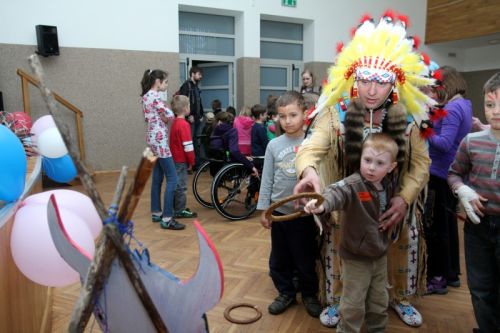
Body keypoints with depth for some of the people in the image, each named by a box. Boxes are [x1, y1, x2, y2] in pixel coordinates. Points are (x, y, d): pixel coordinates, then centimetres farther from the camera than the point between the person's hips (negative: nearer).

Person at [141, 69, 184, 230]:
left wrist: (163, 118, 0)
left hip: (154, 138, 11)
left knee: (157, 178, 15)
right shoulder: (155, 96, -15)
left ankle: (156, 213, 23)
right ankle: (167, 219, -10)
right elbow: (170, 115, -22)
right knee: (172, 179, -10)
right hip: (159, 139, -11)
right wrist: (166, 118, -1)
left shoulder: (147, 96, 15)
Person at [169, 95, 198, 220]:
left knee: (177, 184, 16)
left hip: (176, 158, 9)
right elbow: (188, 146, -20)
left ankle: (177, 208, 26)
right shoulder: (184, 124, -17)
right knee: (181, 186, 0)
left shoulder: (175, 123, 10)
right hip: (182, 160, -9)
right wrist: (192, 161, -10)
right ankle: (180, 211, 8)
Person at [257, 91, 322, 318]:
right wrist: (263, 209, 2)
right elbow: (267, 180, 1)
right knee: (279, 259, 15)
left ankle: (309, 295, 34)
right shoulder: (274, 145, -2)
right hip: (279, 211, 3)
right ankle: (286, 293, 35)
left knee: (306, 258, 12)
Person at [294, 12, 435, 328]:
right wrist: (308, 172, -51)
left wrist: (404, 198, -18)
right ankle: (336, 300, 39)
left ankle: (400, 298, 48)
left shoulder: (408, 118, -10)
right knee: (341, 253, 12)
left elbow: (421, 162, -4)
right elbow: (312, 147, -28)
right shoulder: (336, 113, -17)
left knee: (400, 252, 19)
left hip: (394, 204, 3)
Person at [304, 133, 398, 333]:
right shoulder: (353, 185, -24)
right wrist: (322, 204, -67)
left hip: (380, 254, 6)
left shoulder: (388, 186, -3)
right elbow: (336, 192, -48)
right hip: (356, 257, -6)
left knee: (379, 301, 23)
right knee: (353, 304, 7)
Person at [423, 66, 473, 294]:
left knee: (435, 227, -1)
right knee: (448, 223, 17)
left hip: (440, 174, -10)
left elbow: (444, 143, -25)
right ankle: (452, 273, 29)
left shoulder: (452, 108, -17)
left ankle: (438, 278, 10)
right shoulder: (462, 105, 12)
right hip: (453, 173, 10)